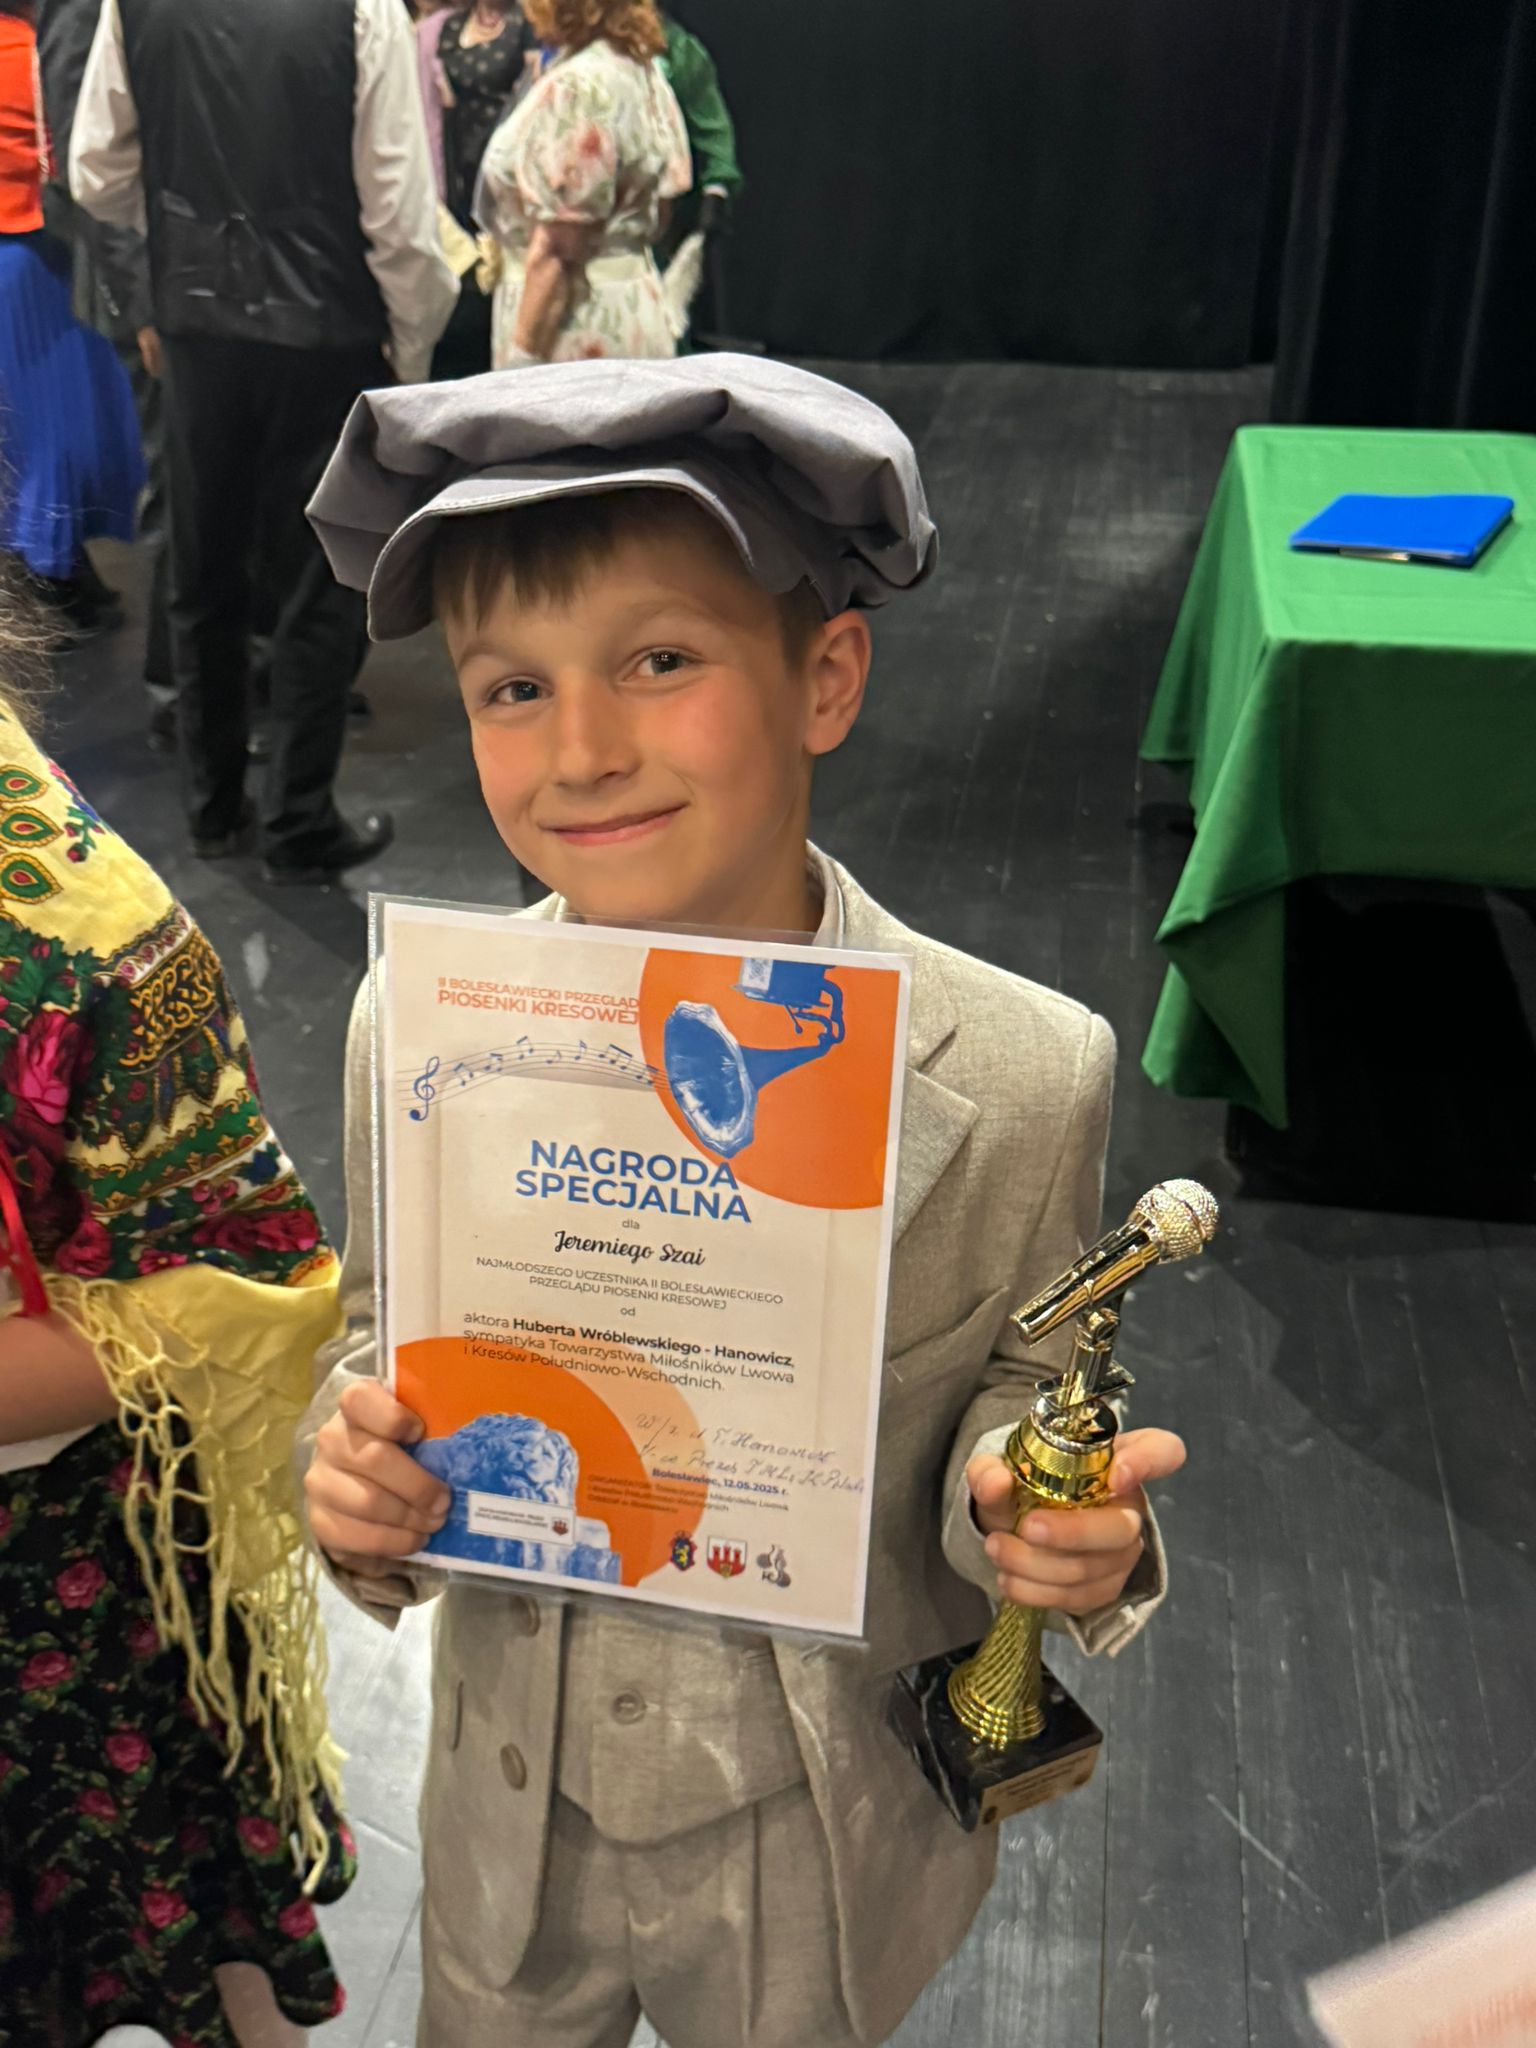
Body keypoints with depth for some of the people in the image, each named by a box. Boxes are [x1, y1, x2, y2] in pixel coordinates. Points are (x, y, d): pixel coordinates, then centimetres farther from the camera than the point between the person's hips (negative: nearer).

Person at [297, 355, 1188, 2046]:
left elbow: (1017, 1388, -9)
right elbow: (381, 1333, -1)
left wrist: (1043, 1522, -30)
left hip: (823, 1840, -1)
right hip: (509, 1802, 2)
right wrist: (351, 1462, -22)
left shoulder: (1026, 1080, -23)